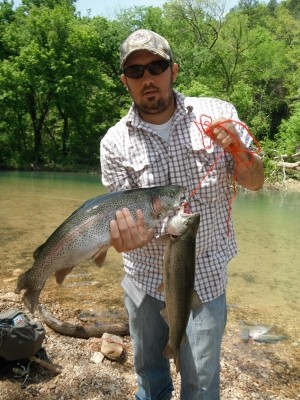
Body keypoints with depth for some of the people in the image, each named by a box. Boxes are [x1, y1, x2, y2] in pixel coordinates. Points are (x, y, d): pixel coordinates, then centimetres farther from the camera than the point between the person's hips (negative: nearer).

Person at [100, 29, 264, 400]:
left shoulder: (217, 115, -8)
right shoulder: (114, 143, -9)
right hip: (145, 276, 2)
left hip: (205, 276, -1)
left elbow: (254, 182, -2)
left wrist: (238, 150, -23)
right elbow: (125, 214, -8)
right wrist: (129, 236, -30)